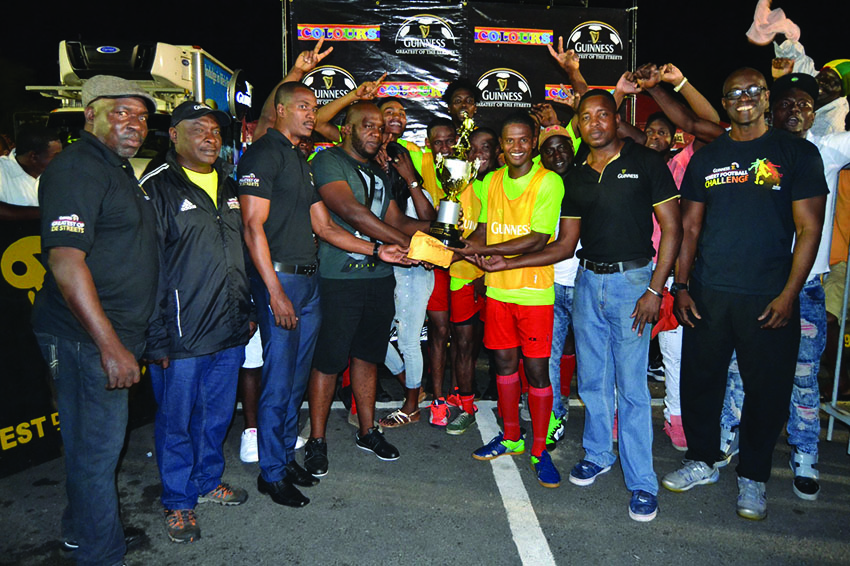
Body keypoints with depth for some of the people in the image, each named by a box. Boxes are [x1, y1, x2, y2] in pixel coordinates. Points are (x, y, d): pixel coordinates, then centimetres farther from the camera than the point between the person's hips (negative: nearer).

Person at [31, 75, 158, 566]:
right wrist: (111, 347, -26)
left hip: (117, 333, 9)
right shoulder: (77, 170, -16)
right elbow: (66, 262, -25)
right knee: (97, 448, 3)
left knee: (94, 443, 22)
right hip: (88, 339, -9)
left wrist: (130, 338, 23)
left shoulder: (120, 169, 16)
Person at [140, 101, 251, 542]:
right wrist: (157, 338, -15)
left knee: (217, 414, 19)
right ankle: (178, 502, 27)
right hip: (181, 336, -6)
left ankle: (208, 481, 39)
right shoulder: (157, 188, -8)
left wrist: (246, 312, 16)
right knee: (176, 420, 8)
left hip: (229, 331, 6)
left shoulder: (229, 187, 13)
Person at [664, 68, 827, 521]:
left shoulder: (797, 153, 2)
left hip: (769, 297, -2)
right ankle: (701, 461, 29)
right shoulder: (706, 157, 10)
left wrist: (788, 294, -10)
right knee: (700, 380, 9)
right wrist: (681, 286, 3)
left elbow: (808, 229, -2)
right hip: (707, 294, 3)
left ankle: (752, 477, 26)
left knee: (766, 390, 7)